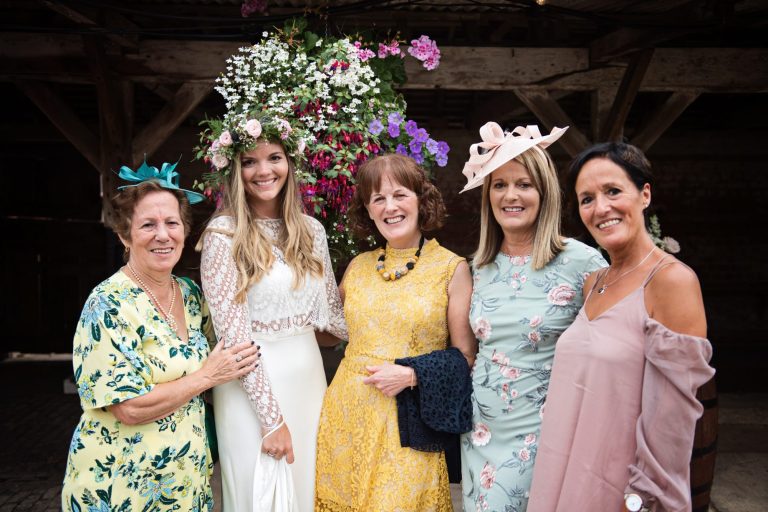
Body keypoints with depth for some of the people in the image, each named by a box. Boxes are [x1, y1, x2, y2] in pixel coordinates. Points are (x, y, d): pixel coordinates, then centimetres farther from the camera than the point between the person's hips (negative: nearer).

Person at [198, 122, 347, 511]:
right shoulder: (224, 233, -11)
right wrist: (272, 417, -16)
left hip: (309, 376, 5)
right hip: (251, 384, -5)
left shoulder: (311, 230, 5)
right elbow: (232, 332, -15)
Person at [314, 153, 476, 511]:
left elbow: (465, 357, -4)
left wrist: (412, 375, -15)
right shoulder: (359, 265, 5)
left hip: (407, 420, -4)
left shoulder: (451, 268, -6)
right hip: (346, 414, 4)